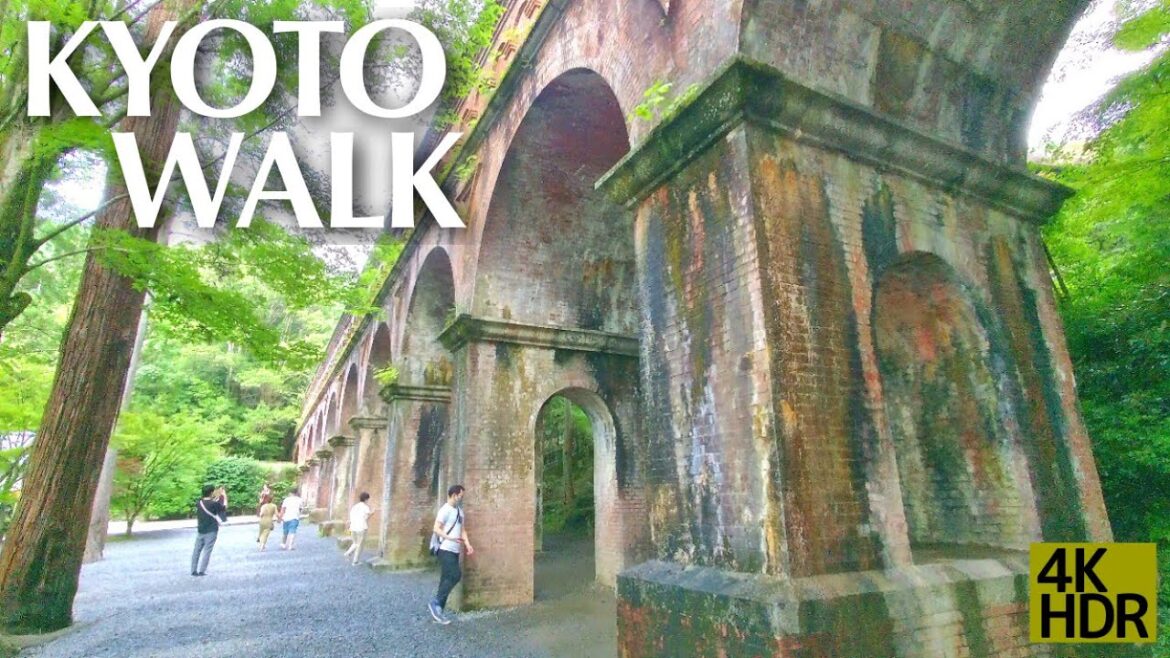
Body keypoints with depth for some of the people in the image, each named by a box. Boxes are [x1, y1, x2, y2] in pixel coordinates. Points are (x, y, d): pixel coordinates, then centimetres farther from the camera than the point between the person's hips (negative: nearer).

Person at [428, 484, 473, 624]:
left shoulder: (459, 510, 15)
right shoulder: (445, 510, -12)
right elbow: (437, 529, -18)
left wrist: (468, 544, 6)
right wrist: (451, 538, -31)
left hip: (455, 550, 8)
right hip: (446, 550, -8)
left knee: (448, 579, 9)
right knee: (454, 576, -13)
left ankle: (438, 609, 17)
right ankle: (435, 603, 0)